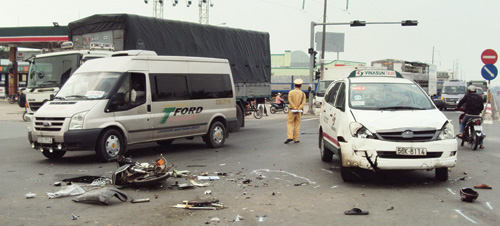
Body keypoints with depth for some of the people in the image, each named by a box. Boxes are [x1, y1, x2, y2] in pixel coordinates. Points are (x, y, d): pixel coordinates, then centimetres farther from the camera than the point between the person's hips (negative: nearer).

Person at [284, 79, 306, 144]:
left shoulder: (291, 92, -1)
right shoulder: (302, 93, 3)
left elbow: (290, 101, -13)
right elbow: (303, 102, -8)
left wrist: (295, 108, -13)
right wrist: (298, 109, -14)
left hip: (292, 111, -2)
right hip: (299, 112, 2)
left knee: (289, 124, 4)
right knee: (297, 125, 8)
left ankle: (290, 137, -11)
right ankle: (296, 139, 10)